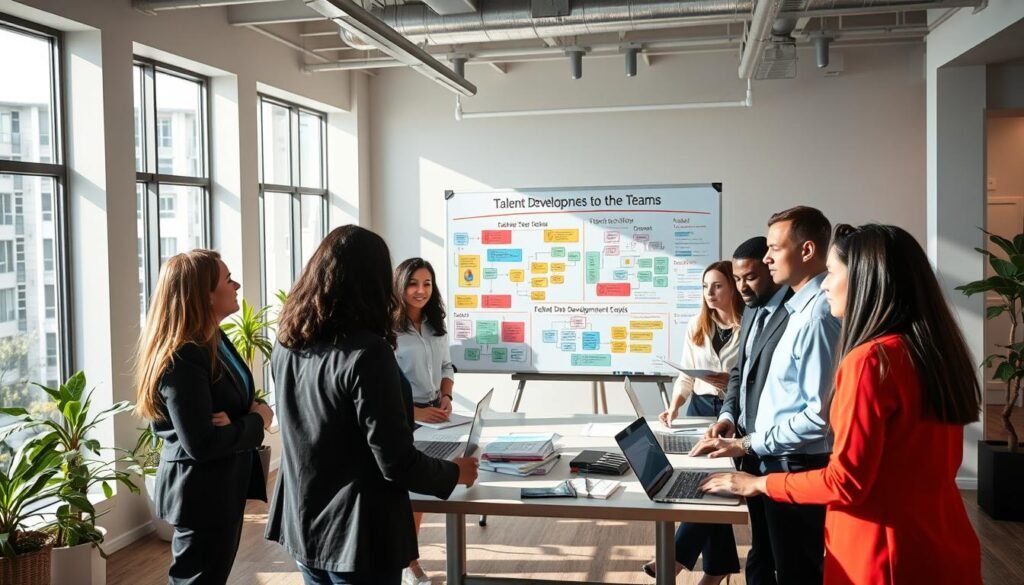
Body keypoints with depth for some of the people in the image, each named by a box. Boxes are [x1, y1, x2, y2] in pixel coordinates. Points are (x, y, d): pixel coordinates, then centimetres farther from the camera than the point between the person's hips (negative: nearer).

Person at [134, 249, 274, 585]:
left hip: (224, 485, 10)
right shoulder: (182, 360, -25)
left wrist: (257, 410, -11)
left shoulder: (214, 340, 6)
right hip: (202, 493, -10)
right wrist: (256, 422, -16)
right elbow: (202, 444, -29)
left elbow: (241, 398, 12)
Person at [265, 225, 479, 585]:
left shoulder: (286, 345, -1)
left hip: (302, 523, 7)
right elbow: (397, 463, -21)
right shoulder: (366, 353, -23)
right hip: (357, 534, -7)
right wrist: (455, 473, -3)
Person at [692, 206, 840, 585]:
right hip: (772, 462, 9)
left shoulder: (818, 315, -23)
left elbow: (820, 415, -26)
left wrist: (748, 444, -18)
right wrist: (733, 420, 5)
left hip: (797, 468, -9)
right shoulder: (796, 307, 8)